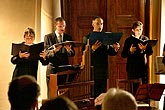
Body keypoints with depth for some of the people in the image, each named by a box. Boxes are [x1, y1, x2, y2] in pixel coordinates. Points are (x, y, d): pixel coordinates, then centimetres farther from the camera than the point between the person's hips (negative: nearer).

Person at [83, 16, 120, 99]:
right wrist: (92, 49, -28)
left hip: (104, 70, 4)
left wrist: (115, 49, -11)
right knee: (93, 93, -3)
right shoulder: (87, 38, -2)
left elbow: (110, 52, 9)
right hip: (93, 70, -4)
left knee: (103, 92, 7)